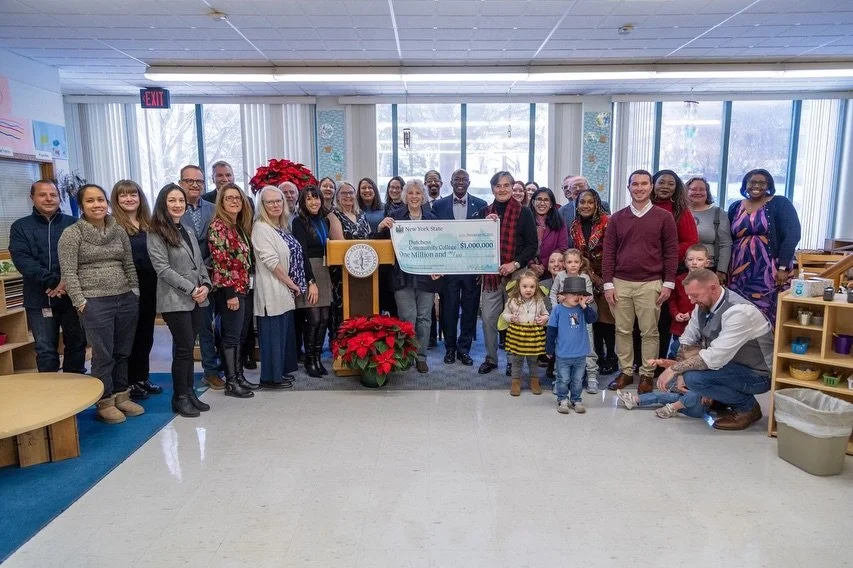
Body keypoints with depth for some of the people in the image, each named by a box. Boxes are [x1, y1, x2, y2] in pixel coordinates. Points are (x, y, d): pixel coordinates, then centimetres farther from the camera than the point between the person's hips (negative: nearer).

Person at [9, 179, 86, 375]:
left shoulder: (73, 224, 4)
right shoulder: (20, 227, 4)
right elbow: (22, 261, -8)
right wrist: (55, 281, -19)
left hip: (73, 296, 1)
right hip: (40, 300, 0)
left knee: (77, 345, 10)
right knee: (45, 351, 5)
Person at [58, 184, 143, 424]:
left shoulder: (119, 231, 9)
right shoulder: (71, 234, -4)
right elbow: (68, 272, -7)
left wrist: (135, 292, 8)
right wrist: (80, 302, -11)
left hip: (126, 299, 4)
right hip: (95, 302, -4)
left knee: (122, 352, 11)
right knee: (103, 354, 0)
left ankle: (121, 397, 24)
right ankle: (105, 403, 14)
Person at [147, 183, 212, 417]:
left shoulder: (188, 231, 16)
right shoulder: (156, 234, -5)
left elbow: (200, 263, 16)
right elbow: (163, 268, -13)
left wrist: (206, 285, -2)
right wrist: (191, 289, -16)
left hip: (198, 299, 6)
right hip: (175, 300, -6)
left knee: (188, 347, 11)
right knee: (184, 348, -4)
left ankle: (190, 393, 19)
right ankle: (180, 397, 9)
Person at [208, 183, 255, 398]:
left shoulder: (240, 225, 14)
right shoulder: (218, 226, -12)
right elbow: (220, 261, -18)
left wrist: (243, 287, 16)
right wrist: (230, 293, -21)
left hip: (242, 288, 9)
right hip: (228, 290, -9)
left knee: (240, 335, 13)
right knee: (231, 336, -4)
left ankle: (238, 376, 22)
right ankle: (231, 383, 4)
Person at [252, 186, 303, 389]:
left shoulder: (281, 226, 14)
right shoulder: (261, 228, -13)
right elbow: (271, 261, -18)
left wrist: (293, 285, 13)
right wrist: (291, 283, -12)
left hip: (284, 289, 9)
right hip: (271, 289, -9)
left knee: (284, 330, 14)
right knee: (273, 332, -2)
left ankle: (281, 371, 26)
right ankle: (270, 377, 8)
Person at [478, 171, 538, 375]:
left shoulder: (524, 213, 0)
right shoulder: (485, 212, 9)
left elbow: (532, 244, -2)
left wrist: (515, 264, -14)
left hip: (515, 273, -3)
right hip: (490, 273, 3)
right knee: (488, 317, 3)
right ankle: (490, 358, 18)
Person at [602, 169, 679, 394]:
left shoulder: (664, 217, 2)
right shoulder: (617, 218, 7)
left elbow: (671, 252, 2)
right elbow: (608, 252, 5)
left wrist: (668, 283, -4)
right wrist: (608, 283, -1)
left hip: (650, 284, -2)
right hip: (621, 283, 2)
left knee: (649, 332, 4)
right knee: (622, 330, 7)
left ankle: (647, 374, 16)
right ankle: (625, 372, 19)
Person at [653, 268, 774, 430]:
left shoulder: (739, 312, -30)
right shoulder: (703, 305, -5)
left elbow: (715, 358, -34)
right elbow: (687, 341, 1)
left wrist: (675, 369, -26)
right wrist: (681, 372, -16)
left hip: (757, 375, -8)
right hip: (731, 365, 8)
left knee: (694, 377, -27)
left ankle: (748, 407, -4)